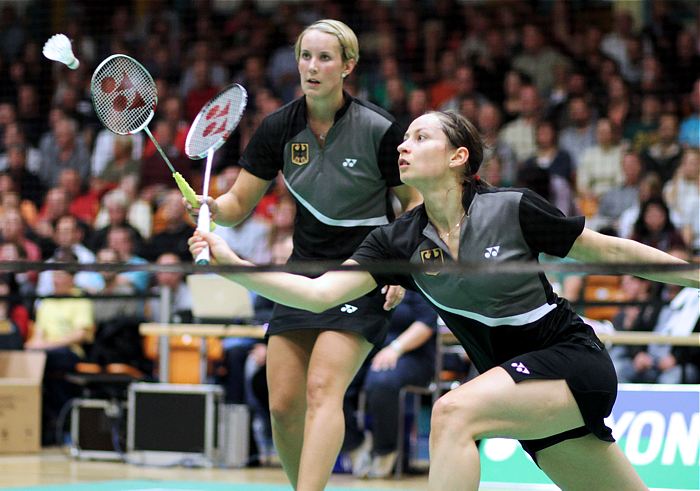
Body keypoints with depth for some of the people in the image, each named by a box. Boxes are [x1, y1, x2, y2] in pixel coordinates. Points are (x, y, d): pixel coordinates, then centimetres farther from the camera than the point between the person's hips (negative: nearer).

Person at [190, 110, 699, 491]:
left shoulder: (513, 211, -14)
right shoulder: (400, 240, -1)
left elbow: (608, 251, -2)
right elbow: (318, 292, -10)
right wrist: (229, 262, -21)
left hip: (572, 360, -6)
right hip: (525, 389, 6)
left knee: (453, 412, -28)